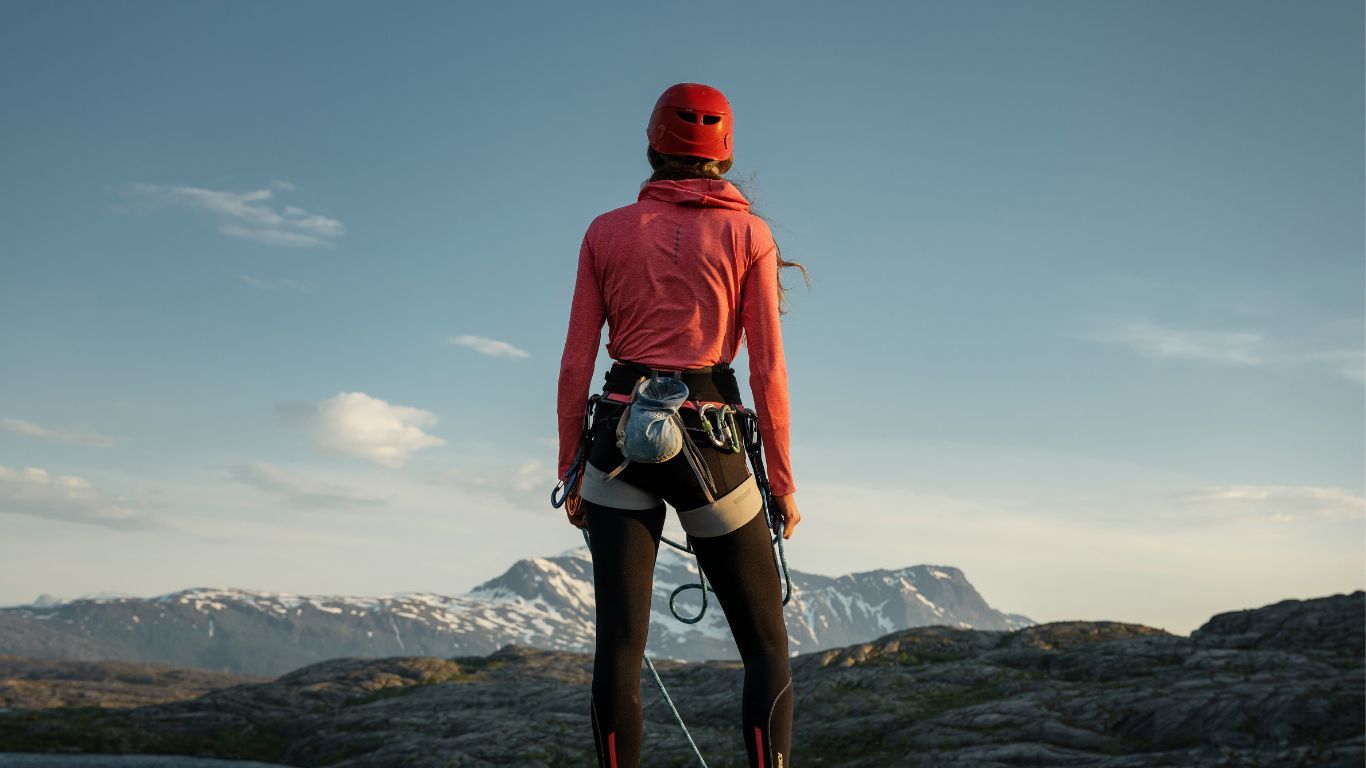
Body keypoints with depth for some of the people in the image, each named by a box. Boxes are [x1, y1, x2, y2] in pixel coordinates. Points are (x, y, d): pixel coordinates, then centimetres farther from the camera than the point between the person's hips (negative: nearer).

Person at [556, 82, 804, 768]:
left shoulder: (606, 232, 7)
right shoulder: (747, 233, 3)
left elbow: (575, 364, 3)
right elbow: (768, 370, -3)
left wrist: (571, 471, 10)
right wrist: (782, 483, 4)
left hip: (622, 434, 2)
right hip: (709, 443, -2)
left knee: (619, 645, 4)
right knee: (767, 648, 7)